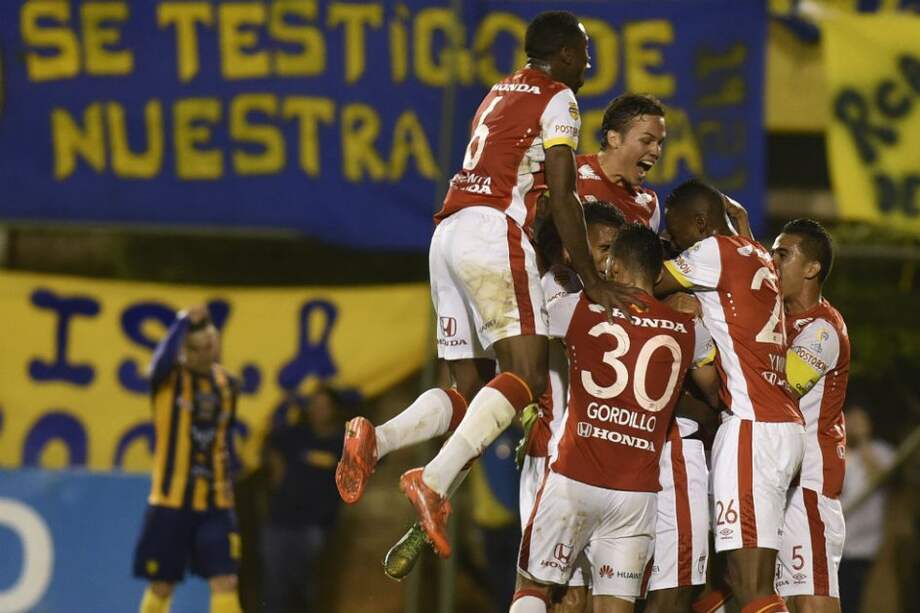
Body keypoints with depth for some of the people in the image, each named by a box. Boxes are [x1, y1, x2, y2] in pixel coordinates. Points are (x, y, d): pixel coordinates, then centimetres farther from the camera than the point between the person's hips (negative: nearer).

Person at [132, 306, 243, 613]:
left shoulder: (228, 385, 8)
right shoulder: (169, 377, -5)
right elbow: (163, 357, -30)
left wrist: (227, 478, 13)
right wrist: (185, 321, -33)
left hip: (215, 503, 3)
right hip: (171, 500, -3)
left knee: (225, 582, -8)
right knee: (162, 586, 6)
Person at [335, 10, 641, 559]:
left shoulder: (500, 95, 28)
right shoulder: (558, 101, 3)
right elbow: (561, 196, -5)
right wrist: (592, 281, -3)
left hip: (449, 235, 9)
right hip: (495, 231, -9)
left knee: (472, 390, 8)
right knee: (527, 374, -17)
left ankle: (376, 440, -17)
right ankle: (435, 480, -33)